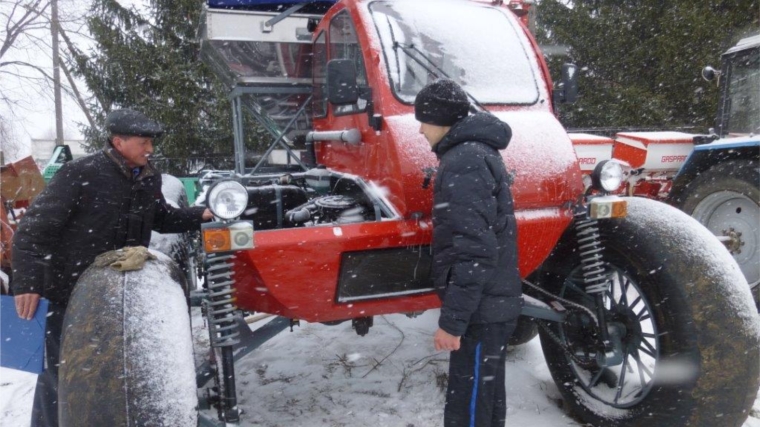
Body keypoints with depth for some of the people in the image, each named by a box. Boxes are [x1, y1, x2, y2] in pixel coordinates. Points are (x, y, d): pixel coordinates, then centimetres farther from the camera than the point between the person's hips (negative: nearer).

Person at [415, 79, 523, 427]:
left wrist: (452, 319, -22)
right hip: (493, 302, 10)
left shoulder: (463, 162, -18)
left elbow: (474, 249, -26)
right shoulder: (476, 151, 14)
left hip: (481, 309, -10)